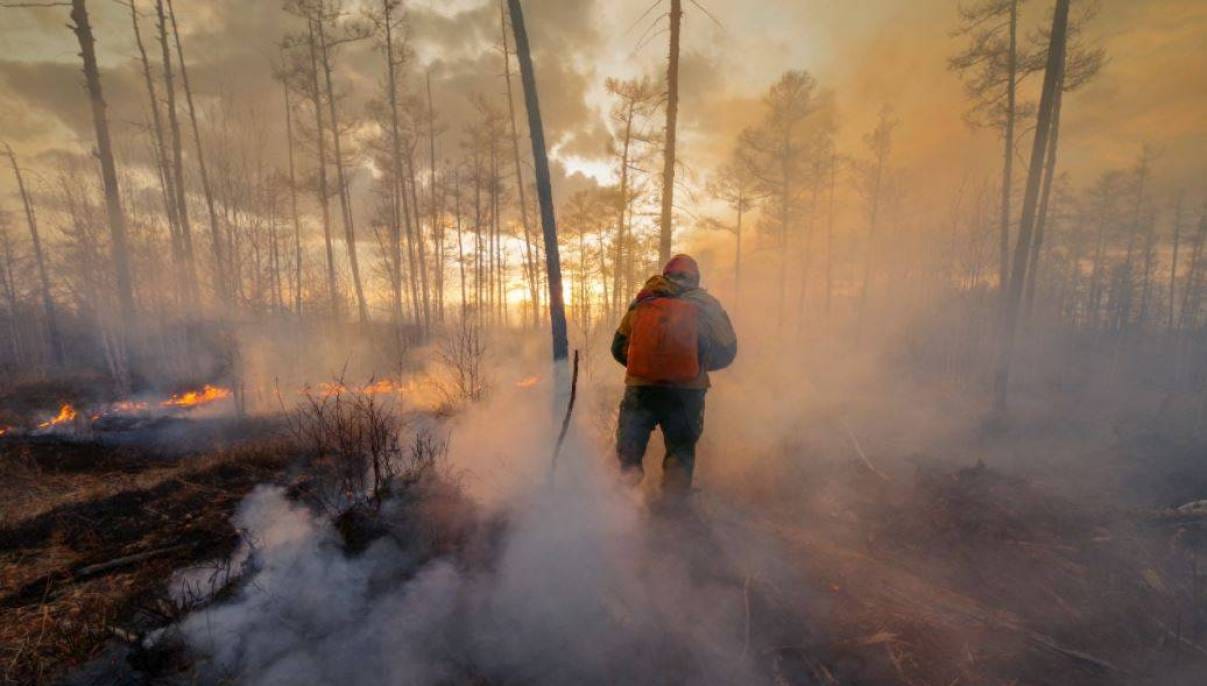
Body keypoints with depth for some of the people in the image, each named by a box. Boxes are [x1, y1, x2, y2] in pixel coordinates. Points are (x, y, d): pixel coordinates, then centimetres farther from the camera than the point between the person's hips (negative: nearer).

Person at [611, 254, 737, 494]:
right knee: (681, 452, 17)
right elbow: (726, 351, 5)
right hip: (686, 391, 0)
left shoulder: (642, 303, 9)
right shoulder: (704, 304, 5)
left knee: (629, 454, 18)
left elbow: (619, 348, 11)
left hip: (640, 388, 1)